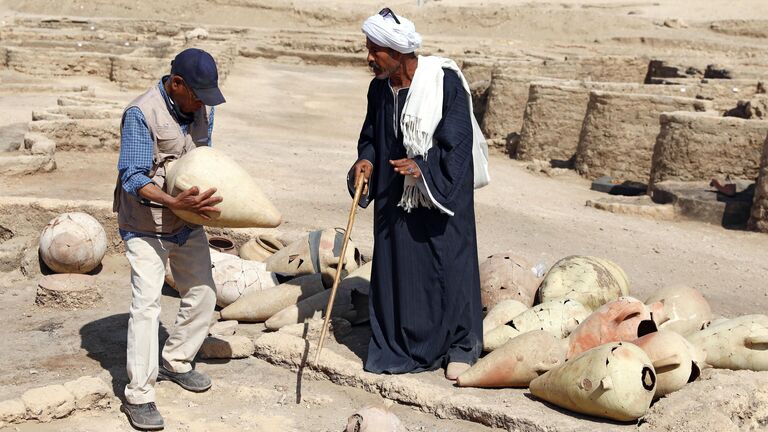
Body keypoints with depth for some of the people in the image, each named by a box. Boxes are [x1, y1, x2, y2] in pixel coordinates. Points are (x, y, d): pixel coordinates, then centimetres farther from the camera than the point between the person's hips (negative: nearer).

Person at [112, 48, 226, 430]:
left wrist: (206, 195, -9)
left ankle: (175, 362, 31)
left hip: (187, 223, 7)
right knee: (146, 303, -13)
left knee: (202, 295, 11)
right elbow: (132, 178, -25)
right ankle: (139, 396, -6)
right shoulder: (141, 113, -22)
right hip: (145, 225, -7)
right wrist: (174, 202, -41)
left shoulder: (203, 109, -1)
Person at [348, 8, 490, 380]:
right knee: (395, 265, 7)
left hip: (442, 193, -5)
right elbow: (371, 136, 12)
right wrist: (365, 160, -8)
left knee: (449, 264, 1)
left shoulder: (445, 82, -15)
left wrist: (424, 167, -31)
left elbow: (458, 140, -18)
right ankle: (402, 345, 22)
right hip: (395, 196, 5)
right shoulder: (379, 88, 2)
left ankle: (460, 346, 17)